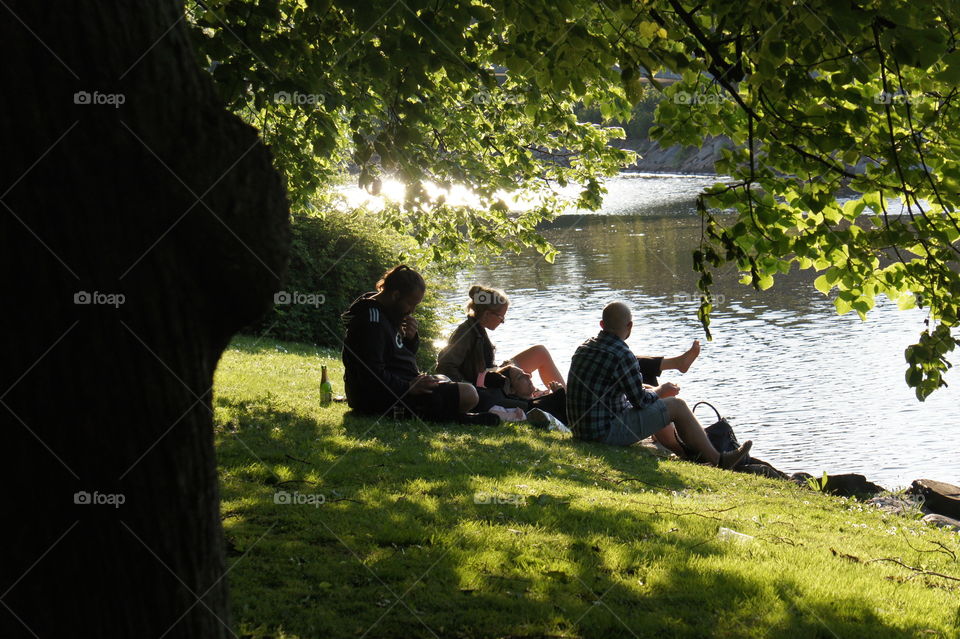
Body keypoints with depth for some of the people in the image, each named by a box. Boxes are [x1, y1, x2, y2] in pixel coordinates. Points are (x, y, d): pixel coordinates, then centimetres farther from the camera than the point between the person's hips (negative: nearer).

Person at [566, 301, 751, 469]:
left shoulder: (585, 347, 10)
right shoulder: (622, 355, -19)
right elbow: (640, 400, -12)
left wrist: (655, 390, 25)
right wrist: (660, 391, 10)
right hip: (606, 433, -9)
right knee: (677, 406, 0)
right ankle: (716, 460, 10)